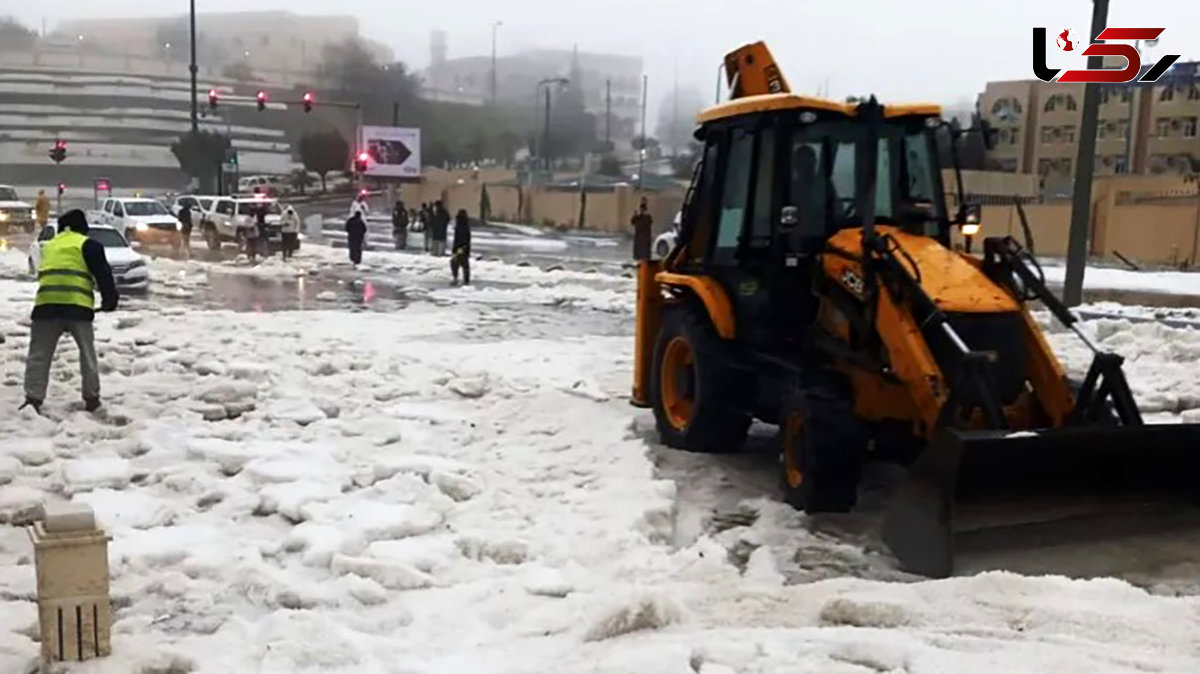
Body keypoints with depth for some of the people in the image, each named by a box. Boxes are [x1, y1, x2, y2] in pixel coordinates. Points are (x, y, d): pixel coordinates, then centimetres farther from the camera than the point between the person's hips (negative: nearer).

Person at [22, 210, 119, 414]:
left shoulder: (48, 246, 25)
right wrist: (110, 299, 10)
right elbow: (103, 273, 1)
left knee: (39, 355, 5)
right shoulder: (88, 244, 8)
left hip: (45, 304, 3)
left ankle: (33, 398, -6)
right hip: (77, 305, -3)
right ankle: (91, 398, 15)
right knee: (87, 354, 12)